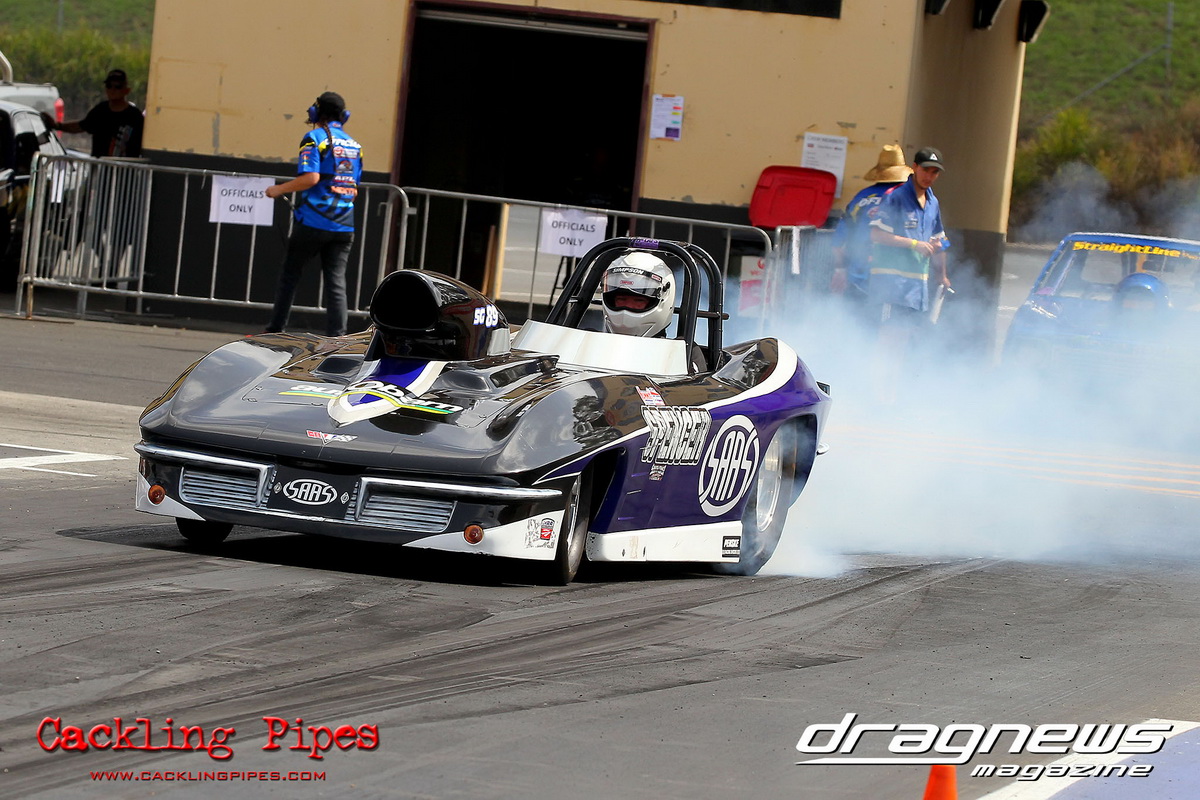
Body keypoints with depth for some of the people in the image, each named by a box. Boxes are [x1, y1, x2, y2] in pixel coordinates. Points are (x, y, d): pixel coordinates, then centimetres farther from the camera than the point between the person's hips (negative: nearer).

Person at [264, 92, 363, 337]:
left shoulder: (314, 138, -5)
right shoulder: (354, 145, 14)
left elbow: (311, 177, -18)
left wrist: (279, 190, -7)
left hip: (313, 222, -4)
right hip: (344, 225, 4)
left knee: (290, 274, 9)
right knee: (336, 282, 0)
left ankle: (275, 330, 13)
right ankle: (337, 338, -10)